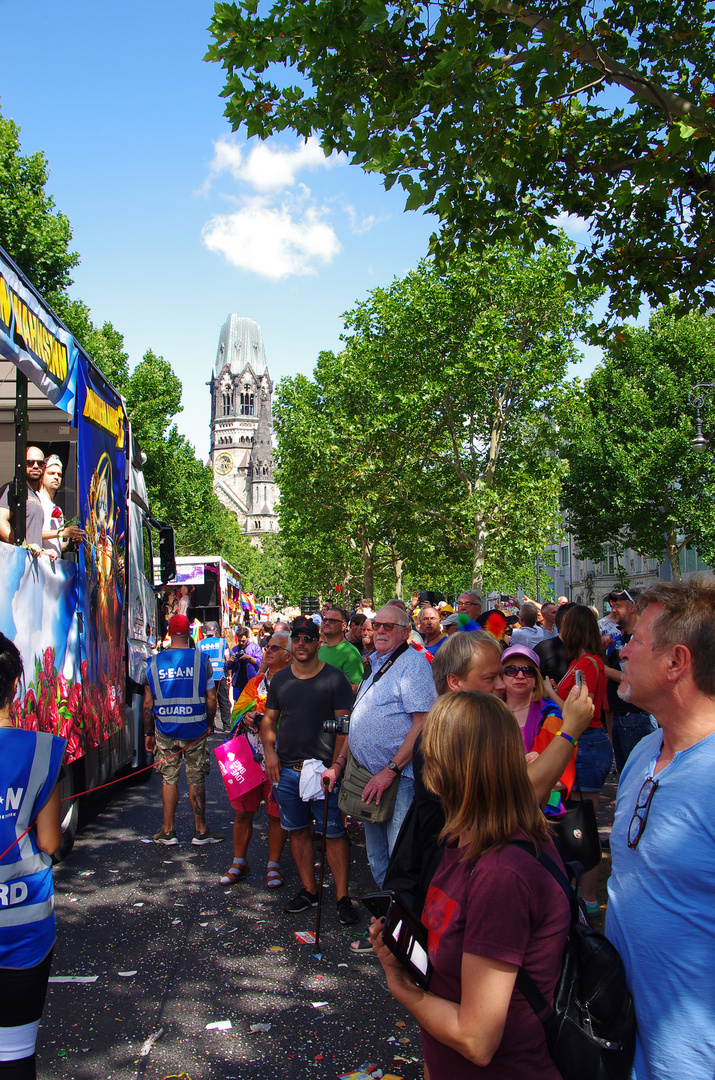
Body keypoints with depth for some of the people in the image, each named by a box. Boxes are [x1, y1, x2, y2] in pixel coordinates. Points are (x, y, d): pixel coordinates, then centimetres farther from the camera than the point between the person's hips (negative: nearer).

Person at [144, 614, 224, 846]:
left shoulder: (154, 662, 0)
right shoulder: (201, 659, -5)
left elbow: (148, 702, 2)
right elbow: (211, 698, -4)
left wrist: (149, 733, 10)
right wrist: (209, 724, 10)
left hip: (165, 729, 1)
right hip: (194, 728, -1)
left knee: (169, 779, 10)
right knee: (196, 779, 7)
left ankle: (168, 831, 15)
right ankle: (200, 831, 13)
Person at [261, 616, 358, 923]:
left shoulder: (335, 678, -4)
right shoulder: (280, 679, 10)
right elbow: (269, 719, 18)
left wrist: (337, 765, -16)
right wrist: (269, 751, 2)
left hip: (323, 769, -4)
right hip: (286, 769, 5)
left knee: (333, 833, -2)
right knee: (298, 831, 11)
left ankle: (342, 897, 7)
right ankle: (309, 891, 24)